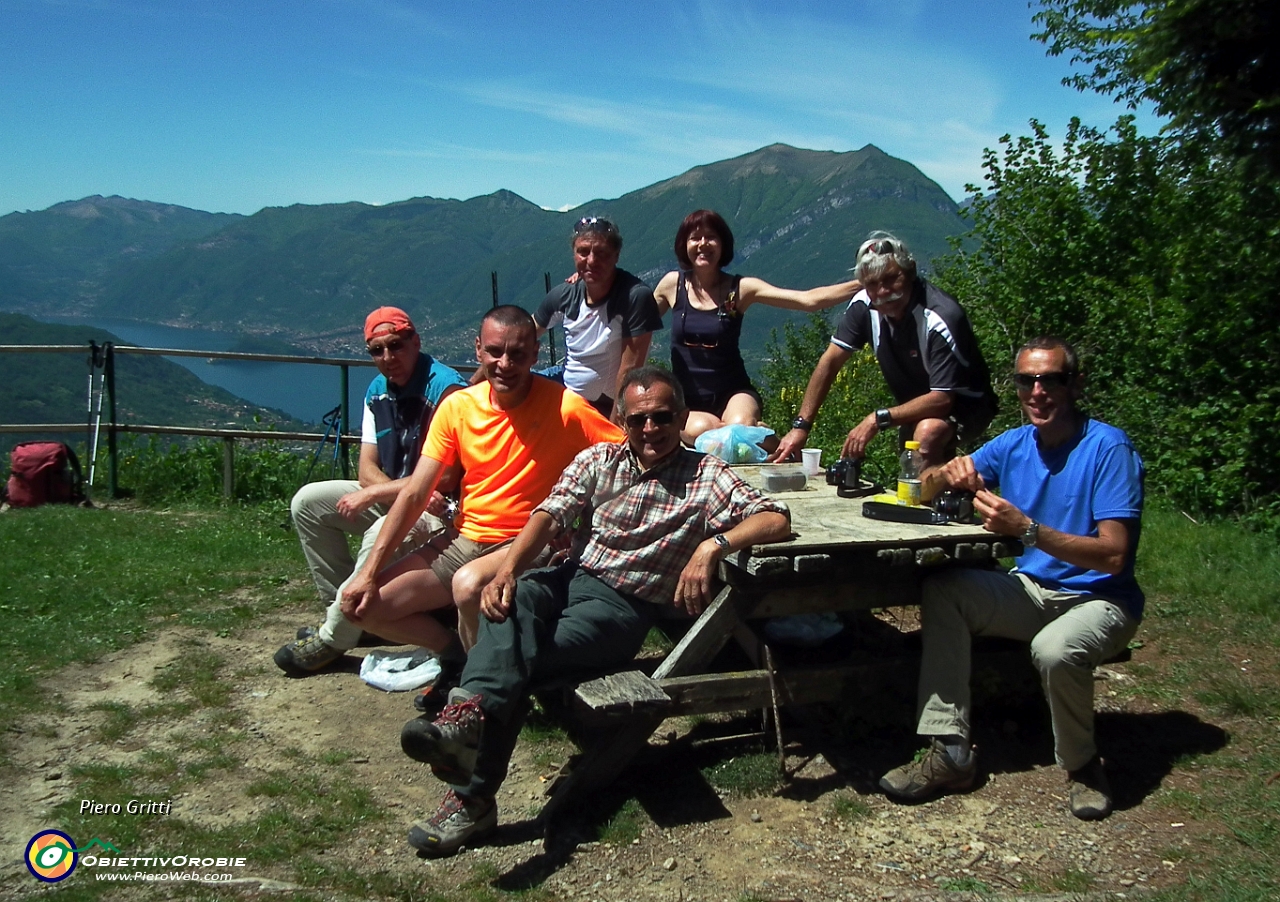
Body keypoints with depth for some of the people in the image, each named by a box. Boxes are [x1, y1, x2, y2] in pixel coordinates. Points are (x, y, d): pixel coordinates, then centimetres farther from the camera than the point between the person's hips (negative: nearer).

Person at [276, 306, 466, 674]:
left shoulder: (444, 388, -20)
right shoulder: (377, 391, 6)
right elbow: (367, 469, 3)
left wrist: (371, 495, -19)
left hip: (440, 510, -9)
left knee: (383, 534, -36)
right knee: (307, 501, 3)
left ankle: (333, 639, -17)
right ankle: (349, 613, 4)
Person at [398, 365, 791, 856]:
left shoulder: (706, 475, 2)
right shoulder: (598, 461, 12)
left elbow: (777, 521, -10)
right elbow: (551, 515, -1)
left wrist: (713, 545, -28)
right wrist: (508, 569, -21)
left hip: (625, 606, -3)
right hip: (573, 577, 3)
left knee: (522, 655, -28)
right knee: (514, 601, -32)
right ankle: (471, 713, -54)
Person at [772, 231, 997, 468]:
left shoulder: (941, 318, -31)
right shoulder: (865, 305, -13)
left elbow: (943, 398, -31)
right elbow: (830, 361, -8)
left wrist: (878, 419, -34)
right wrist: (800, 426, -13)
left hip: (965, 404, -6)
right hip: (916, 405, 6)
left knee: (928, 432, -33)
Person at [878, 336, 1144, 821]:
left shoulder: (1109, 448, -16)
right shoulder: (1013, 445, 2)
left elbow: (1113, 554, -23)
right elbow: (921, 489, 3)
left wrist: (1026, 529, -33)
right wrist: (948, 474, -20)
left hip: (1101, 600, -6)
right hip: (1033, 590, 6)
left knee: (1055, 648, -37)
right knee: (941, 590, -16)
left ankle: (1081, 764, -5)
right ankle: (951, 752, -15)